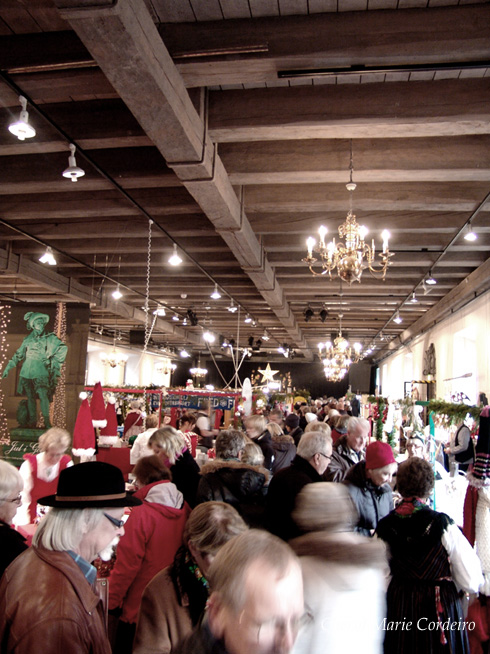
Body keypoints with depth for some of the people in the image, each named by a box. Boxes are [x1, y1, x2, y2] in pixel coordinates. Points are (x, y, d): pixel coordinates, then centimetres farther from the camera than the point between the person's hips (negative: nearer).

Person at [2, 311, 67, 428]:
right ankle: (32, 421, 16)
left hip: (40, 372, -3)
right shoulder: (28, 339, 11)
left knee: (42, 395, -16)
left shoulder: (50, 338, 1)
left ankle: (47, 421, -10)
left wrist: (55, 362, 1)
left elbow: (63, 348, 2)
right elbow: (18, 355, 20)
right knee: (30, 397, 5)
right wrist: (8, 368, 19)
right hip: (26, 372, 3)